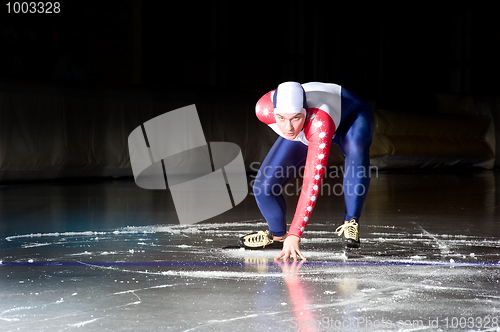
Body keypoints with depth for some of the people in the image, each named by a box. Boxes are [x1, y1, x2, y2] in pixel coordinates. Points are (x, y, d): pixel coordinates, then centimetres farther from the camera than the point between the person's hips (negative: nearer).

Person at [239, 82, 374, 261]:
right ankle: (277, 236, 21)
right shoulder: (264, 109, -35)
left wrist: (294, 236, -57)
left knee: (356, 151, -40)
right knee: (263, 186, -9)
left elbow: (312, 183, -52)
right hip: (304, 132, 4)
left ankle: (350, 224, -24)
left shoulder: (319, 123, -49)